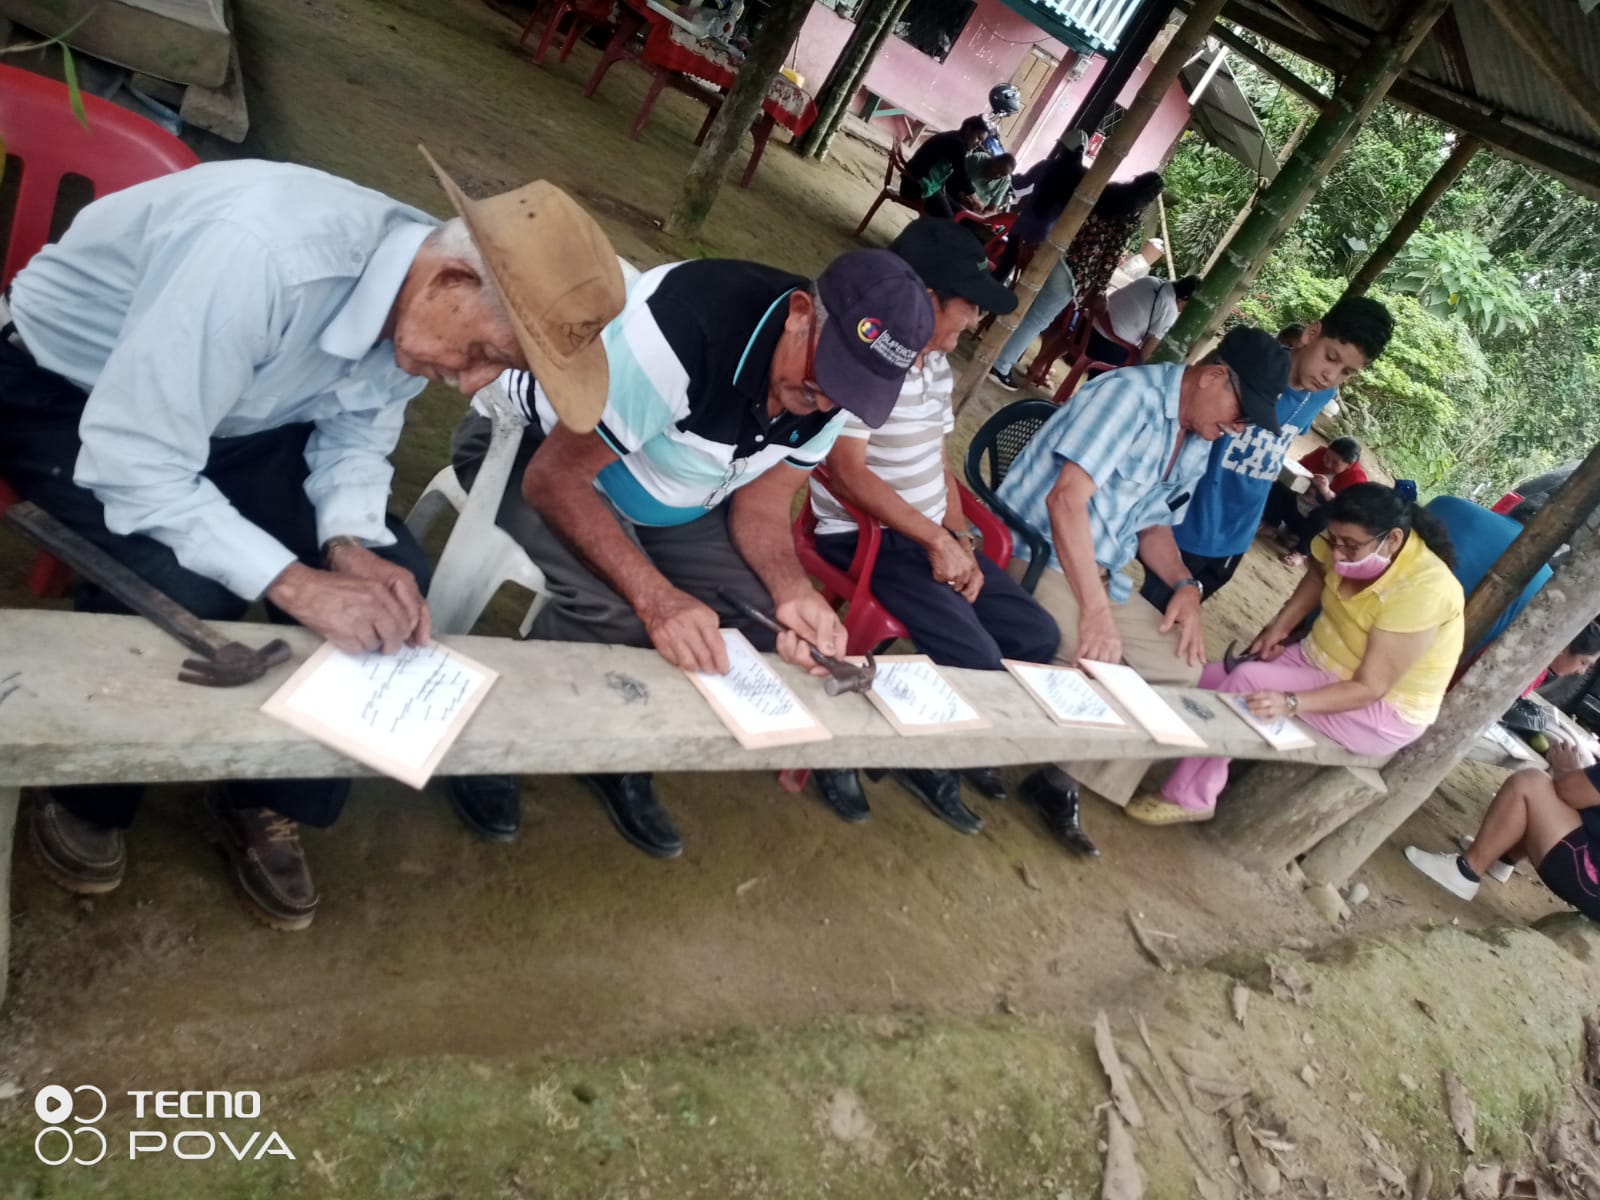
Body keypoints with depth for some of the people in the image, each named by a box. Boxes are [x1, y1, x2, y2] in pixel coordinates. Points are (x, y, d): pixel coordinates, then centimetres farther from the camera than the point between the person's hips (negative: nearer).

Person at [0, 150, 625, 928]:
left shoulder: (421, 304, -16)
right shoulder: (263, 252, -40)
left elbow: (355, 434, -3)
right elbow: (132, 464, -36)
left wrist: (351, 545, -22)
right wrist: (295, 582, -38)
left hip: (237, 413, 6)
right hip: (62, 390, -6)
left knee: (391, 576, -11)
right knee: (180, 592, -32)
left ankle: (270, 805, 11)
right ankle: (86, 798, 1)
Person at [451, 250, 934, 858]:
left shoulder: (834, 387, -15)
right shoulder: (678, 328, -38)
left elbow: (761, 507, -5)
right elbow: (555, 477, -32)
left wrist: (795, 596, -26)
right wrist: (657, 599, -42)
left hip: (666, 498, 7)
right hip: (536, 451, -6)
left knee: (774, 621, -9)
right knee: (612, 612, -34)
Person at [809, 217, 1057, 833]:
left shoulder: (937, 366, 11)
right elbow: (847, 473, -24)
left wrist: (961, 543, -1)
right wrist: (936, 540, -20)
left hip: (934, 538, 9)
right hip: (865, 538, -9)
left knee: (1036, 635, 4)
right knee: (975, 658, -21)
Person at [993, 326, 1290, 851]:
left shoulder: (1198, 444, 10)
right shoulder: (1133, 393, -17)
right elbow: (1066, 499, -26)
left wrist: (1184, 586, 2)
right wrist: (1096, 609, -31)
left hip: (1100, 573, 9)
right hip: (1037, 555, -9)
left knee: (1180, 666, 1)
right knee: (1099, 664, -28)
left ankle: (1061, 780, 4)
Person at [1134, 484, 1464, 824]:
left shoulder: (1421, 591, -31)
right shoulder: (1359, 545, -12)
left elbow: (1368, 689, -28)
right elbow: (1317, 576, 13)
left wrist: (1289, 703, -39)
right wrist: (1280, 626, 0)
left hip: (1382, 712, -7)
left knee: (1248, 681, -24)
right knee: (1214, 676, -8)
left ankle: (1188, 797, -14)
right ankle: (1198, 789, -5)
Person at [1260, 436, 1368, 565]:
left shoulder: (1357, 478, -22)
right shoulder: (1321, 453, -11)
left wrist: (1327, 493, -45)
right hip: (1295, 509, 5)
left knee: (1325, 513, -36)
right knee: (1278, 486, -16)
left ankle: (1301, 551, -21)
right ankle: (1271, 525, 2)